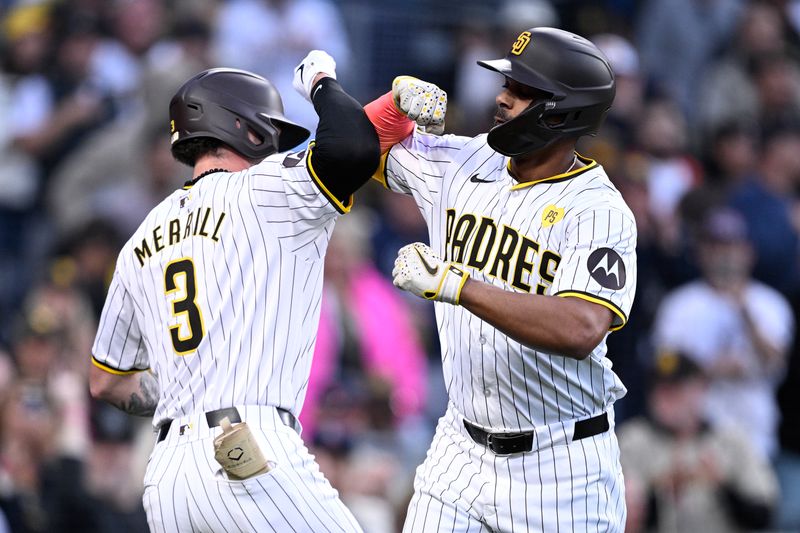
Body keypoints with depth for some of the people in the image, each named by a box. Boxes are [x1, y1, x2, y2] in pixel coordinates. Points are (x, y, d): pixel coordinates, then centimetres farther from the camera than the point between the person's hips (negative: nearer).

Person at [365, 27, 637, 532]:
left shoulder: (599, 212, -18)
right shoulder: (465, 164, 2)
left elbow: (579, 331, -34)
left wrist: (457, 285, -36)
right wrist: (402, 96, -4)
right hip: (464, 448, 5)